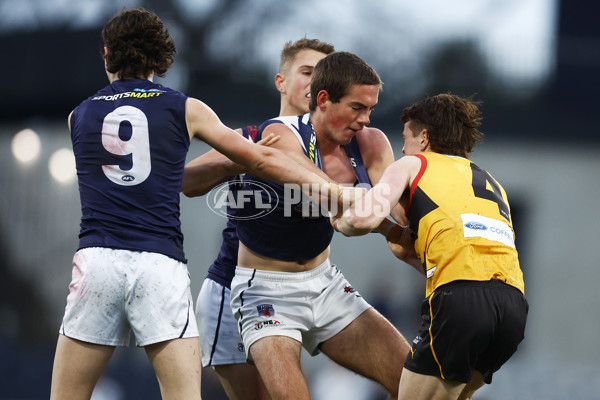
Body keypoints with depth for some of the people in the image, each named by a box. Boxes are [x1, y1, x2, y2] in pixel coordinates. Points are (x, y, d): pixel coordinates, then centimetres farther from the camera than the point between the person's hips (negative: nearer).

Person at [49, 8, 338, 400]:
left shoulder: (80, 116, 16)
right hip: (162, 265, -1)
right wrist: (330, 187, 18)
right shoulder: (186, 110, 9)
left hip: (97, 262, 1)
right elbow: (262, 160, 10)